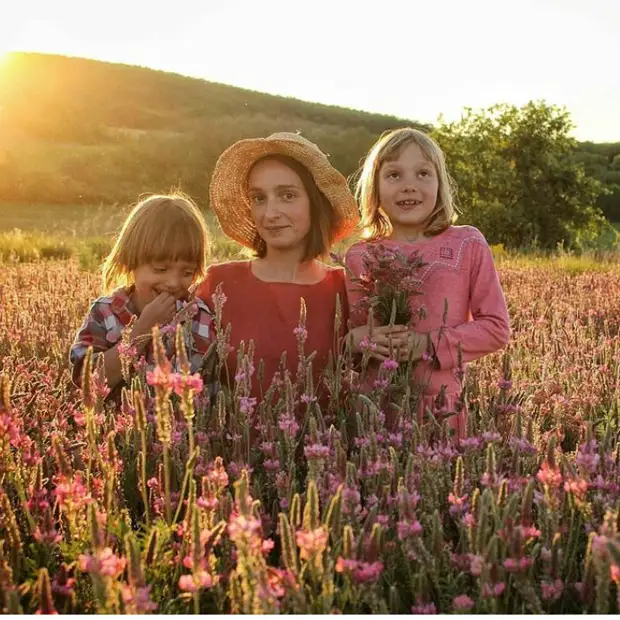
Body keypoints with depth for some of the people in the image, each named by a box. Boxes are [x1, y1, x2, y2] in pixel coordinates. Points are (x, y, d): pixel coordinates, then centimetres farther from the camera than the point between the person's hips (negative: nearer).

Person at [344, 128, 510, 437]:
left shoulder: (468, 245, 0)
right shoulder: (358, 256, 4)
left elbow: (496, 328, -1)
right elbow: (345, 330, 11)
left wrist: (430, 344, -14)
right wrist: (359, 339, -12)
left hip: (441, 404, -1)